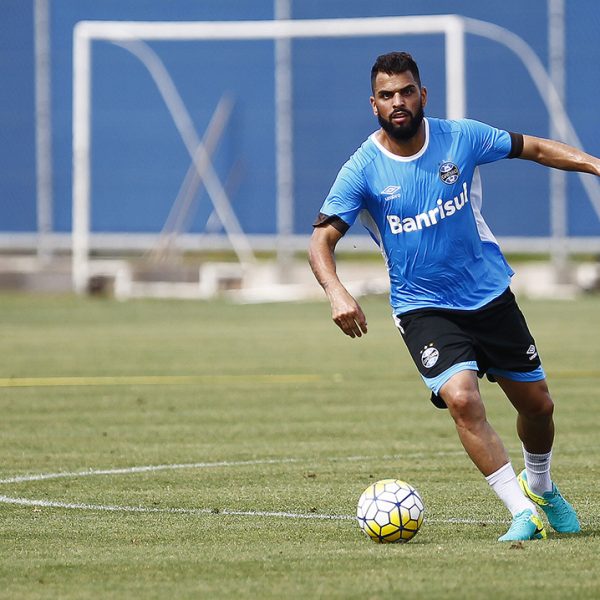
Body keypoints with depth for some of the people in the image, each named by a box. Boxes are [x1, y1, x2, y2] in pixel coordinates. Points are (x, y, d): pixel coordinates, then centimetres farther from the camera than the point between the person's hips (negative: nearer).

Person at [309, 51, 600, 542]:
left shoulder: (461, 138, -7)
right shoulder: (363, 170, -14)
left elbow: (533, 148, 5)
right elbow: (322, 239, -16)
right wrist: (337, 293, -35)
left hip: (490, 294, 3)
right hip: (423, 307, -3)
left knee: (537, 404, 11)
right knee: (463, 400, -26)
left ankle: (539, 486, 43)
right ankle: (524, 516, -17)